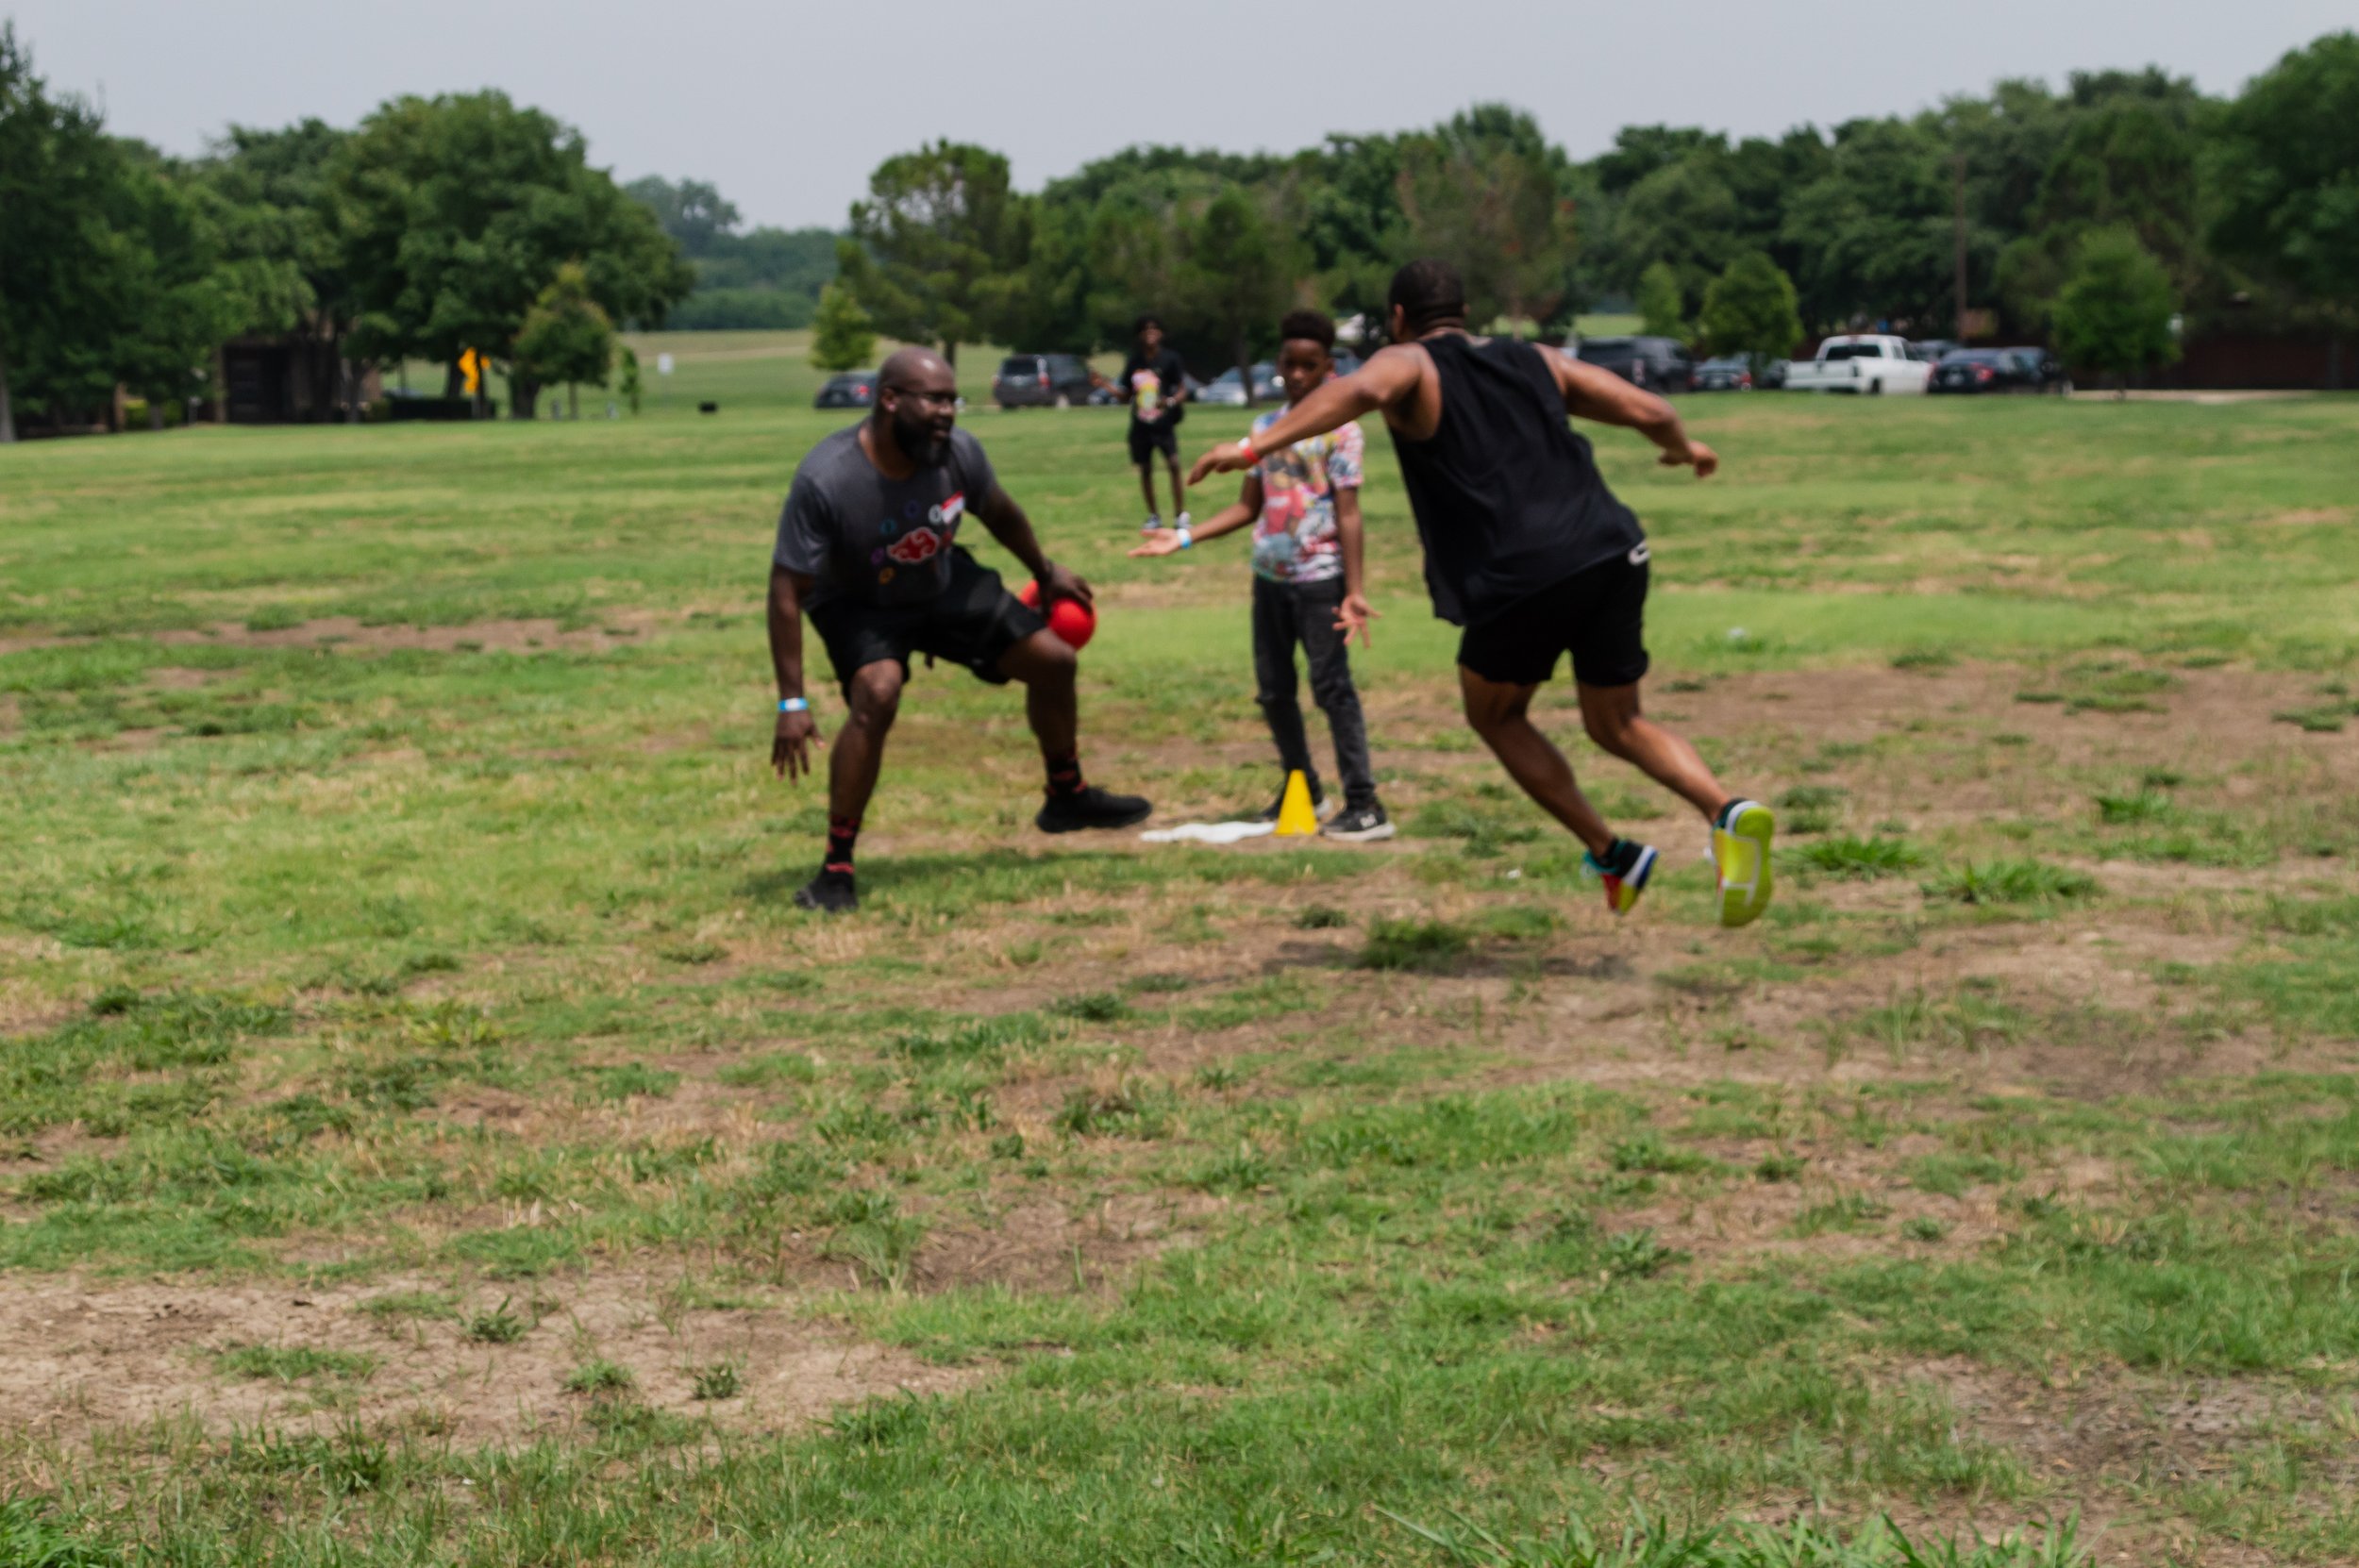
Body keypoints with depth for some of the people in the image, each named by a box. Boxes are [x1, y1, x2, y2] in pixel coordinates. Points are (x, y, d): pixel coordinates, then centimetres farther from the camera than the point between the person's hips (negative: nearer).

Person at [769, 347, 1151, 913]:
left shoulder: (959, 452, -22)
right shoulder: (825, 481, -36)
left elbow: (1000, 513, 2)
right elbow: (787, 591, -31)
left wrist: (1045, 573, 18)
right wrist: (791, 704, -33)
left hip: (943, 585, 5)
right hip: (857, 605, -5)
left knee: (1053, 659, 6)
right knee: (877, 693, -33)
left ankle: (1067, 797, 35)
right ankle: (836, 869, -22)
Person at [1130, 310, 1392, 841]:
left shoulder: (1339, 429, -6)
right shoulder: (1265, 427, 11)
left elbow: (1348, 514, -10)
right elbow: (1248, 507, 15)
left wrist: (1354, 591, -16)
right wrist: (1184, 538, 7)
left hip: (1319, 578, -6)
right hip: (1270, 577, 6)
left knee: (1331, 686, -9)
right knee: (1274, 689, 10)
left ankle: (1364, 805, -7)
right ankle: (1302, 791, 25)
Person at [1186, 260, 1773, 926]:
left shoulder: (1409, 364, 8)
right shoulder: (1538, 363, 22)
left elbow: (1360, 390, -16)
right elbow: (1651, 411, 18)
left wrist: (1255, 446, -24)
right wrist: (1685, 448, 40)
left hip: (1522, 578, -4)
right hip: (1614, 555, 5)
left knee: (1495, 716, 22)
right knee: (1618, 725, 19)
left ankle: (1609, 852, 14)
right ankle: (1726, 810, -8)